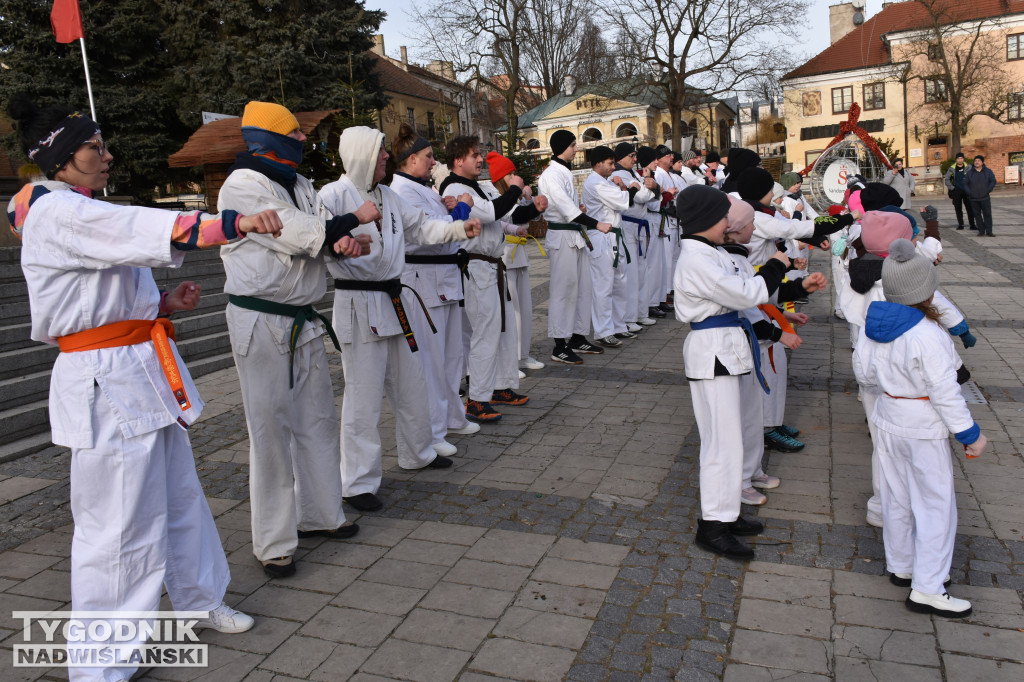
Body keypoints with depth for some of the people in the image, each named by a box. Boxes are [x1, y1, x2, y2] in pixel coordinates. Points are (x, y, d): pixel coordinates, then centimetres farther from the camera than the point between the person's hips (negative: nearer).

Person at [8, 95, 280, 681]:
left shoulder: (80, 211, 19)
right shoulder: (54, 212, -13)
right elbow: (146, 230, -29)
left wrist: (165, 305, 7)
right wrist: (236, 224, -36)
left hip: (146, 369, 10)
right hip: (106, 383, -10)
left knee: (179, 497, 19)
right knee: (118, 522, -2)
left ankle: (200, 601, 39)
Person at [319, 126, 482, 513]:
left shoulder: (387, 195, 13)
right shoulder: (334, 195, -11)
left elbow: (420, 227, 19)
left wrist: (459, 228, 6)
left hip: (394, 299, 8)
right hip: (358, 304, -8)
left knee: (411, 384, 19)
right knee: (364, 396, -4)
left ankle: (417, 454, 39)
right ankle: (358, 483, 9)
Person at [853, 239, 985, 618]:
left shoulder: (871, 325, -5)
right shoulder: (927, 337, -26)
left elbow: (864, 373, 6)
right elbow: (945, 393, -21)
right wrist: (970, 433, -10)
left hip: (887, 423, 7)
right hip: (923, 430, -7)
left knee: (897, 498, 20)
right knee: (936, 505, 5)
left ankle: (900, 565, 35)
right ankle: (927, 589, 10)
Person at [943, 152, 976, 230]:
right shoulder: (952, 168, 3)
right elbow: (947, 179, 8)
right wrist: (952, 188, 0)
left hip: (966, 191, -1)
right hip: (956, 192, 1)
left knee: (969, 208, -2)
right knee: (958, 209, 5)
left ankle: (972, 224, 2)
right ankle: (960, 224, 13)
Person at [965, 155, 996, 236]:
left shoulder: (988, 171, 4)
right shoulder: (970, 172, 7)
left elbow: (993, 181, 3)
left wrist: (988, 190, -8)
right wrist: (969, 192, -4)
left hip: (985, 198, -1)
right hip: (974, 199, 1)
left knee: (987, 214, -2)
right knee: (977, 215, 4)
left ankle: (989, 231, 2)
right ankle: (981, 230, 12)